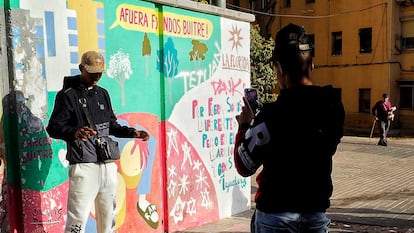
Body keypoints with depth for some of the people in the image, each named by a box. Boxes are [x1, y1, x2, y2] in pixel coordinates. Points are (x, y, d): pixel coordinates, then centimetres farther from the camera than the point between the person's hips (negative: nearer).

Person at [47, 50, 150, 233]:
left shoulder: (103, 93, 17)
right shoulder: (68, 95, -3)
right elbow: (54, 127, -10)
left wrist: (132, 133, 9)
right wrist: (74, 132, -29)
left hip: (108, 165, 7)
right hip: (83, 165, -6)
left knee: (108, 216, 14)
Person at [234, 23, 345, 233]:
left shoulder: (272, 114, -22)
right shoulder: (334, 106, -5)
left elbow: (244, 167, -13)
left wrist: (244, 126, 2)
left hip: (276, 214, -5)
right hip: (317, 211, 5)